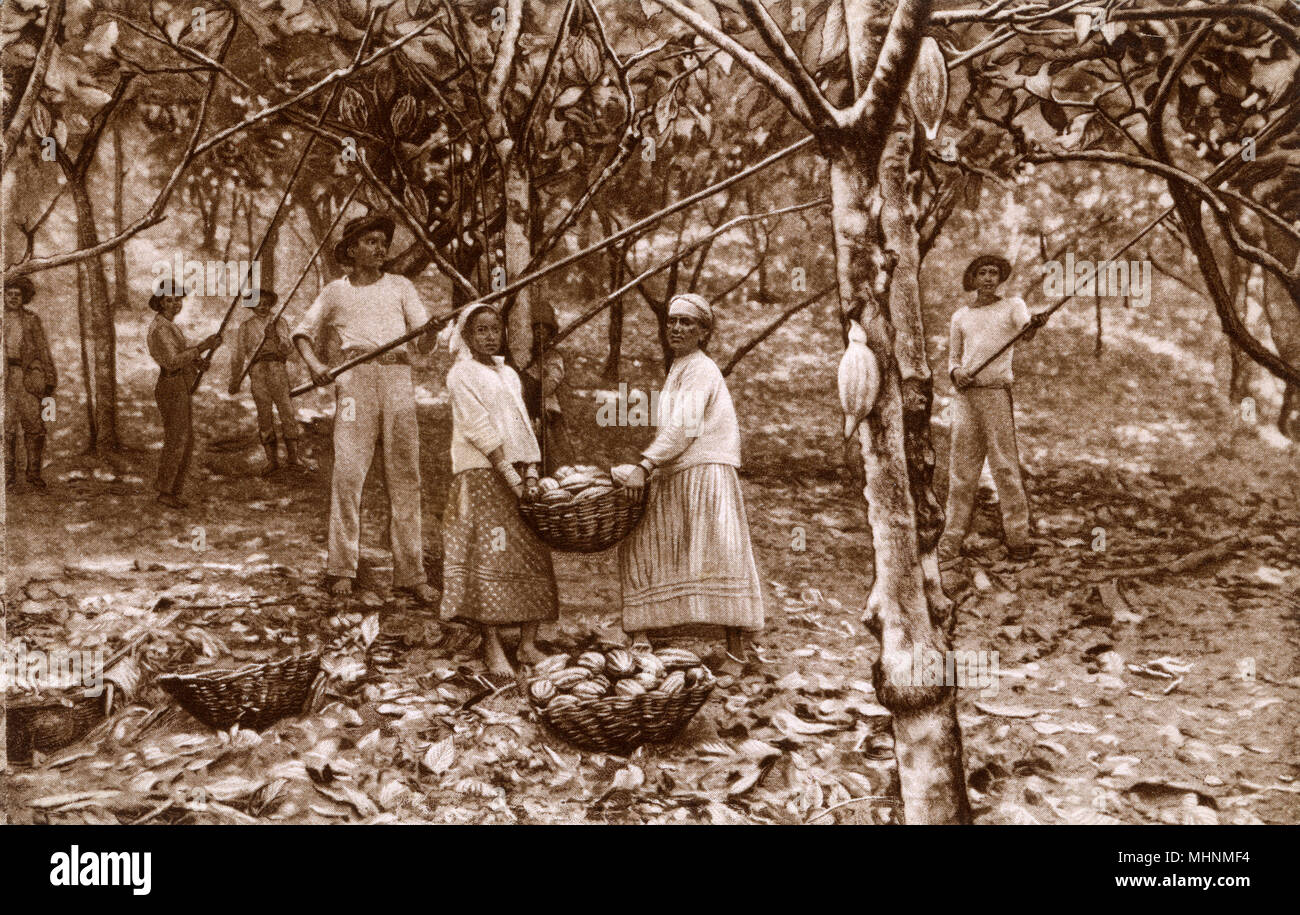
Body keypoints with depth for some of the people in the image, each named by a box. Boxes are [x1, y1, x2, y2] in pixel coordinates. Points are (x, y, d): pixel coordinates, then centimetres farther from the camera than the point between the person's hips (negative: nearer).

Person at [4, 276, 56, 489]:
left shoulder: (32, 320, 12)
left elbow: (43, 350, 13)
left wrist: (50, 379, 7)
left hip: (28, 378, 1)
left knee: (35, 426, -3)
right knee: (7, 427, -2)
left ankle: (34, 473, 6)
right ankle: (10, 473, 6)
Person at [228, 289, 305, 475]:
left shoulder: (280, 322, 12)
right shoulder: (246, 326, 14)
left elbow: (288, 350, 2)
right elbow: (239, 355, 18)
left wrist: (276, 338, -17)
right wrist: (234, 381, 17)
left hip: (278, 368, -1)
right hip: (257, 371, 1)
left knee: (287, 410, -10)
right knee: (264, 415, -1)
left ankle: (293, 456, -8)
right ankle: (272, 459, 3)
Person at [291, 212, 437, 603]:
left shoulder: (401, 286, 18)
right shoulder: (335, 292, 16)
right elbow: (302, 333, 17)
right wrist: (314, 364, -4)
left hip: (397, 375, 1)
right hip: (355, 376, -1)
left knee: (405, 474, -2)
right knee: (347, 469, -11)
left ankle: (410, 573, 0)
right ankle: (341, 567, -4)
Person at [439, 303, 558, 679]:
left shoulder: (510, 375, 18)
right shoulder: (461, 375, -2)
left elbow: (524, 427, 12)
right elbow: (481, 431, -11)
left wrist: (531, 475, -3)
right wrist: (511, 478, -16)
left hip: (518, 474, 6)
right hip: (482, 475, -6)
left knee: (532, 555, 2)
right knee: (489, 556, -9)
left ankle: (528, 643, 7)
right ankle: (492, 647, -5)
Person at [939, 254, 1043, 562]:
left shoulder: (1012, 305, 8)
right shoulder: (961, 316, 16)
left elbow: (1026, 329, -12)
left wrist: (1034, 324, -36)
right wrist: (956, 373, -1)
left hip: (997, 390, -3)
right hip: (965, 395, 3)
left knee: (1005, 464, -6)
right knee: (961, 465, 0)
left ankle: (1018, 537, -3)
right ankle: (952, 537, 3)